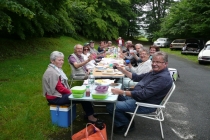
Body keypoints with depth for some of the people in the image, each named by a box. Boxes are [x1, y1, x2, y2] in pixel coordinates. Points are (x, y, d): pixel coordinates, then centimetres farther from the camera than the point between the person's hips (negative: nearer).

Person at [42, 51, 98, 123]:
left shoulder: (57, 69, 11)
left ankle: (89, 114, 3)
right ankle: (90, 116, 1)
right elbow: (60, 88, -21)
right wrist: (71, 92, -10)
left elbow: (64, 84, 12)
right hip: (55, 97, -9)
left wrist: (70, 90, -3)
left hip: (61, 93, 9)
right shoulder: (51, 72, -21)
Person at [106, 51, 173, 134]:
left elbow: (143, 94, -30)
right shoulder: (155, 72, 7)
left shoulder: (163, 78, -25)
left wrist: (122, 92, -30)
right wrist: (122, 70, 7)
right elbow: (137, 77, 17)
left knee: (110, 106, -14)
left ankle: (128, 124, 9)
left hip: (144, 104, -11)